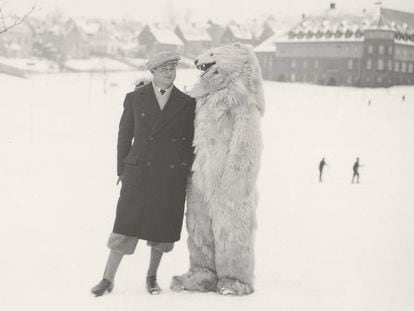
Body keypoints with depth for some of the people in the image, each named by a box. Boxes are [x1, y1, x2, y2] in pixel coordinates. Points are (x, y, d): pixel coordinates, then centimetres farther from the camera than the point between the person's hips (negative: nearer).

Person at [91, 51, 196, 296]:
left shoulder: (186, 103, 5)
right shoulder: (135, 99, 5)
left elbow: (191, 143, 10)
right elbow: (124, 137, 8)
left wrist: (187, 171, 4)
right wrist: (122, 171, 5)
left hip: (172, 176, 1)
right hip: (138, 173, -1)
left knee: (163, 228, 6)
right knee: (126, 224, -4)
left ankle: (152, 277, 23)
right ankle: (108, 280, 4)